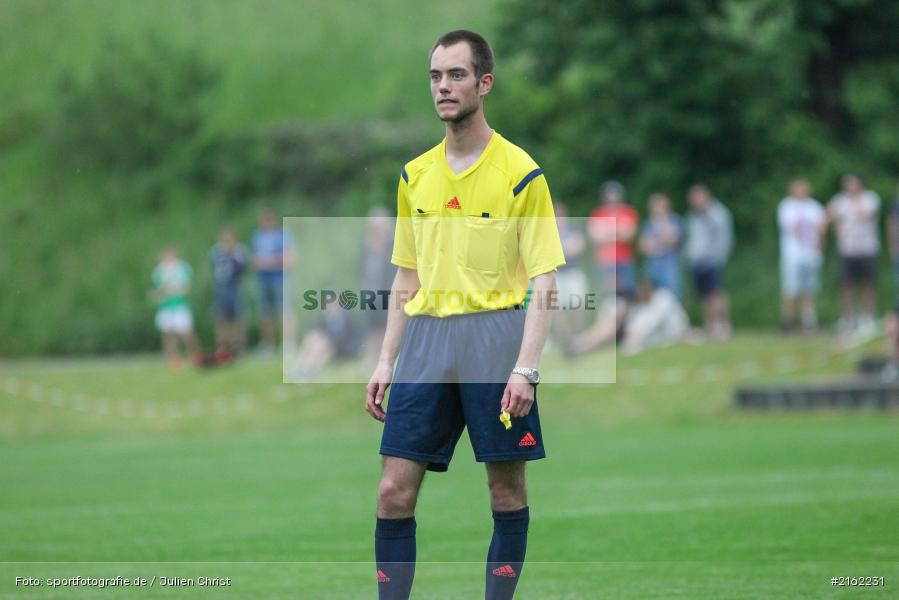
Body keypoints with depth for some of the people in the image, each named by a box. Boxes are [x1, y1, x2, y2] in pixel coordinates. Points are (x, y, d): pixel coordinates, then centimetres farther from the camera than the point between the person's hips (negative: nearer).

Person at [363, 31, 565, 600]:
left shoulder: (520, 173, -4)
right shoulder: (415, 175, 12)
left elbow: (543, 283, -6)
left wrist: (525, 368, -15)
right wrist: (386, 361, 11)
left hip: (495, 333, -4)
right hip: (425, 337, 4)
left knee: (508, 494, 2)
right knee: (395, 491, -3)